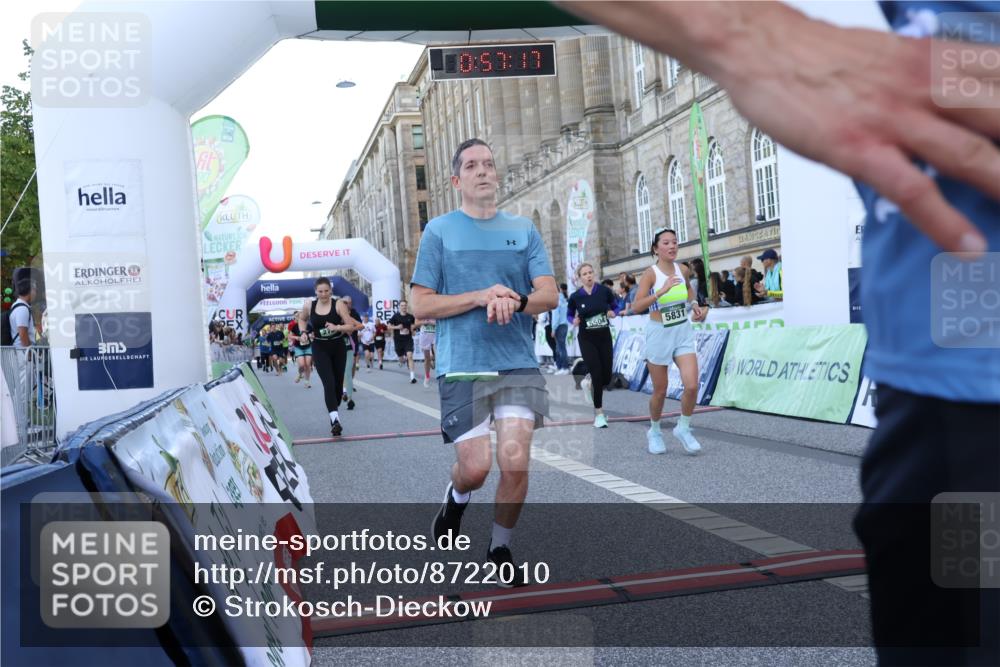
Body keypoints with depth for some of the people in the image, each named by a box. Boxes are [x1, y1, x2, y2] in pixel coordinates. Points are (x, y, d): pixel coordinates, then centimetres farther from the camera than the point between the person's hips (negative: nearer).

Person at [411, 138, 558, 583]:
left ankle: (500, 547, 17)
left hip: (519, 364, 2)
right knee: (476, 468, -7)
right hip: (462, 367, -2)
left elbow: (549, 295, 4)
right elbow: (421, 304, -1)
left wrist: (515, 300, -17)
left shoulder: (523, 229, 10)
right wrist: (481, 296, -13)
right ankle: (457, 496, 31)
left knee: (515, 461, -8)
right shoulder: (439, 231, 4)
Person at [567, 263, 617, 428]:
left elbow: (614, 306, 11)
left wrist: (612, 313, -11)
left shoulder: (604, 291, -5)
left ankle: (591, 385, 42)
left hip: (605, 337, 2)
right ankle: (599, 413, 1)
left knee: (606, 378, 5)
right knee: (597, 375, -12)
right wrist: (574, 321, -12)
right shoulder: (575, 297, -7)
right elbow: (569, 314, 9)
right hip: (586, 339, -2)